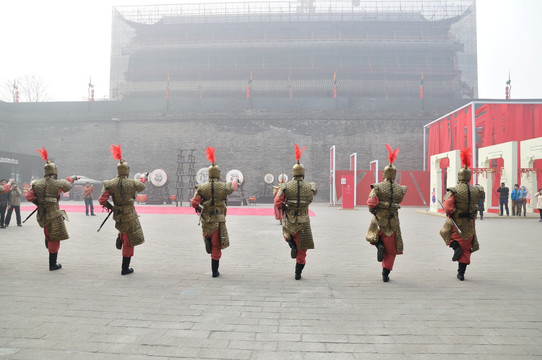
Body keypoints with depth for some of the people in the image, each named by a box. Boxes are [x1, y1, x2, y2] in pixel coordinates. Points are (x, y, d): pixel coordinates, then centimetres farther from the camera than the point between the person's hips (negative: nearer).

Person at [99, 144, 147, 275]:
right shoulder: (133, 183, -15)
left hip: (118, 215, 4)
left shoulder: (110, 184, -9)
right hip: (130, 216, -4)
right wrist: (144, 177, 29)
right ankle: (125, 268, 15)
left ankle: (120, 237, 27)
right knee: (129, 242, 8)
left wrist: (109, 206, 10)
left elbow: (102, 200, -11)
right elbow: (142, 186, 9)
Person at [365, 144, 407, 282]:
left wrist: (373, 210, -1)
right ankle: (385, 274, 8)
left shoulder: (377, 187, -10)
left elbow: (371, 202, -21)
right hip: (393, 223, 1)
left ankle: (379, 246, -2)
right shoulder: (401, 189, -3)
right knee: (391, 251, 13)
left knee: (374, 237, 30)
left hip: (378, 221, -1)